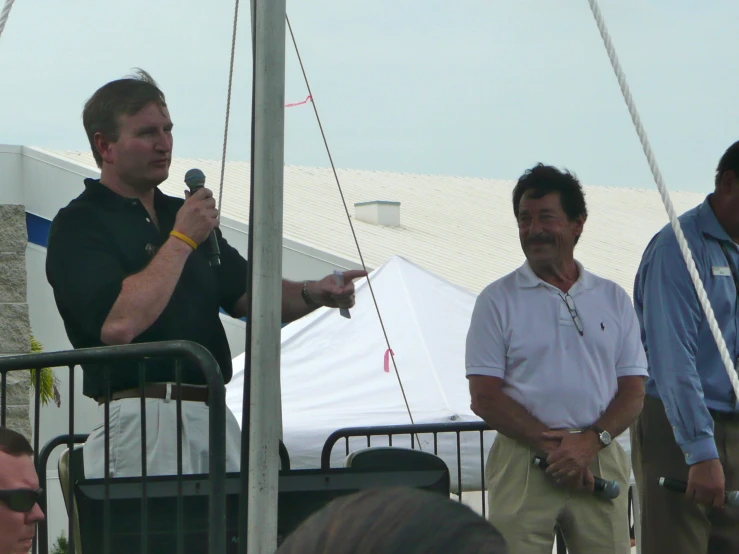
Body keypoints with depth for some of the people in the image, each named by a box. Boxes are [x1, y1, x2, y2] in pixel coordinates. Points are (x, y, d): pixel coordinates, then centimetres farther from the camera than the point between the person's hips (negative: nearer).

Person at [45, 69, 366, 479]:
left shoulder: (182, 215, 22)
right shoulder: (79, 225, -5)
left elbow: (248, 294, 21)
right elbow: (118, 323, -20)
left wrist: (312, 294, 0)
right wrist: (182, 240, -12)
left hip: (213, 415, 7)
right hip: (139, 418, -7)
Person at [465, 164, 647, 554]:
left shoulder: (613, 299, 14)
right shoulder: (498, 300, 6)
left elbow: (633, 391, 10)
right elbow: (485, 397, -1)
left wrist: (591, 441, -9)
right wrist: (552, 445, -12)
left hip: (601, 460, 2)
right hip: (523, 460, -2)